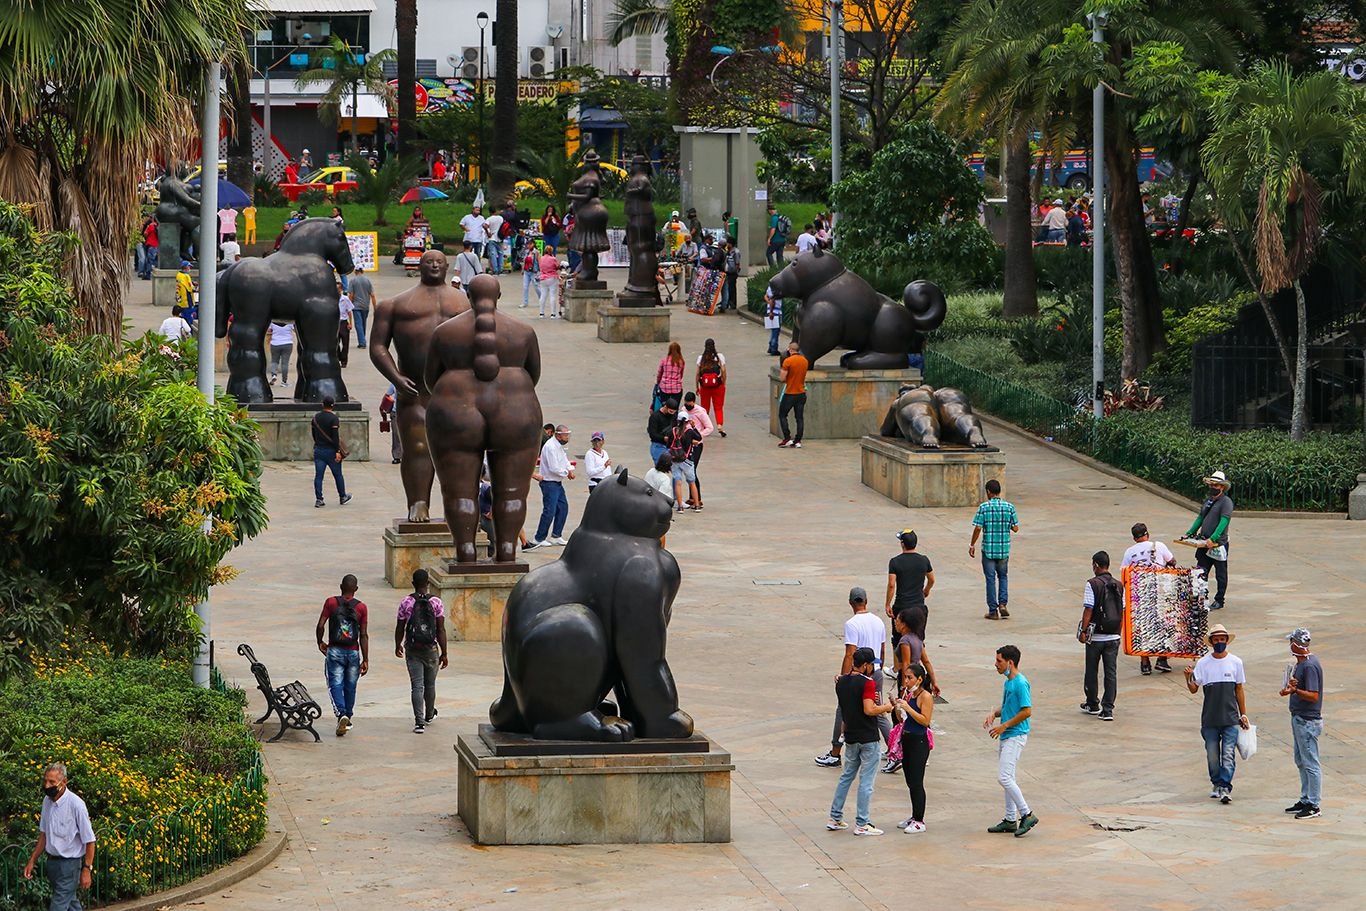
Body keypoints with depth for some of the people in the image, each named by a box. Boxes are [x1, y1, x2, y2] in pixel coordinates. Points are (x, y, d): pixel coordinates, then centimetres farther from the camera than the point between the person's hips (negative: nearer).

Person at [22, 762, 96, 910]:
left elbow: (89, 841, -15)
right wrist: (32, 861, 14)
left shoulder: (76, 805, -19)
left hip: (69, 863, -7)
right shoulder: (47, 801, 3)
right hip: (52, 862, 7)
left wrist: (87, 870, -16)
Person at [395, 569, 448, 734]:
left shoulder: (406, 603, -5)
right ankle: (429, 715, 39)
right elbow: (441, 630, -8)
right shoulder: (435, 602, -7)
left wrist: (398, 646, 19)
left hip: (412, 650, -1)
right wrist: (444, 653, -2)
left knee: (417, 686, -1)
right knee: (430, 685, 19)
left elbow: (400, 628, 1)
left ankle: (419, 721, -10)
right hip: (431, 649, 1)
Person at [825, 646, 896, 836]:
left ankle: (835, 818, 20)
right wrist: (885, 708, -9)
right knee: (866, 781, 0)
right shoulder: (867, 683, -17)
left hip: (851, 737, 7)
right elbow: (869, 710, -26)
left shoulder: (841, 682, 6)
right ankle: (861, 824, 2)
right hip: (868, 738, -7)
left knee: (846, 776, 18)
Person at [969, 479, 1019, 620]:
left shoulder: (984, 507, -11)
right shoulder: (1009, 507, -3)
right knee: (1002, 577, 19)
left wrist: (972, 545, -1)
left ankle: (993, 610, 8)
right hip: (1004, 549, 2)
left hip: (988, 549, -2)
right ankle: (1002, 604, 2)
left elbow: (978, 528, -13)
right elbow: (1016, 528, 0)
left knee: (990, 579, 6)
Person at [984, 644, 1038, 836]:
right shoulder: (1008, 681, 12)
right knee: (1007, 778, 13)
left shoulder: (1021, 683, -18)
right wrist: (994, 713, 5)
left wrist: (1004, 726, -17)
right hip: (1005, 736, 10)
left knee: (1004, 777, -14)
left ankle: (1027, 814, -7)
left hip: (1016, 736, -10)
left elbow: (1027, 711, -22)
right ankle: (1010, 820, 19)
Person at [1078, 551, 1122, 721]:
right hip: (1114, 636, 4)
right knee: (1111, 672, 3)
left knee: (1091, 671, 13)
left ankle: (1092, 705, 25)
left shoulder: (1093, 584, -12)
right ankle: (1108, 709, -2)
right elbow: (1122, 611, 9)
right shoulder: (1118, 585, 4)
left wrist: (1083, 631, -9)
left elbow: (1088, 610, -15)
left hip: (1096, 636, -4)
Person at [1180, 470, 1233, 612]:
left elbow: (1224, 522, -20)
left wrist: (1213, 539, -29)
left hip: (1219, 543, -7)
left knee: (1220, 575, 4)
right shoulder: (1207, 501, 14)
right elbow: (1200, 519, 21)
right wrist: (1189, 534, 12)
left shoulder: (1226, 502, -11)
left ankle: (1219, 601, 13)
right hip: (1204, 543, 7)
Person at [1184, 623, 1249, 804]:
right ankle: (1216, 784, 24)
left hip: (1230, 718, -1)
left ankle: (1225, 787, -10)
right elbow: (1194, 689, 1)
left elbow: (1239, 690, 10)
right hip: (1209, 719, 1)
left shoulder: (1235, 662, 3)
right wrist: (1188, 678, -21)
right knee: (1212, 755, 8)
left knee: (1228, 754, -9)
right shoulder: (1203, 663, 2)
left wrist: (1243, 715, 10)